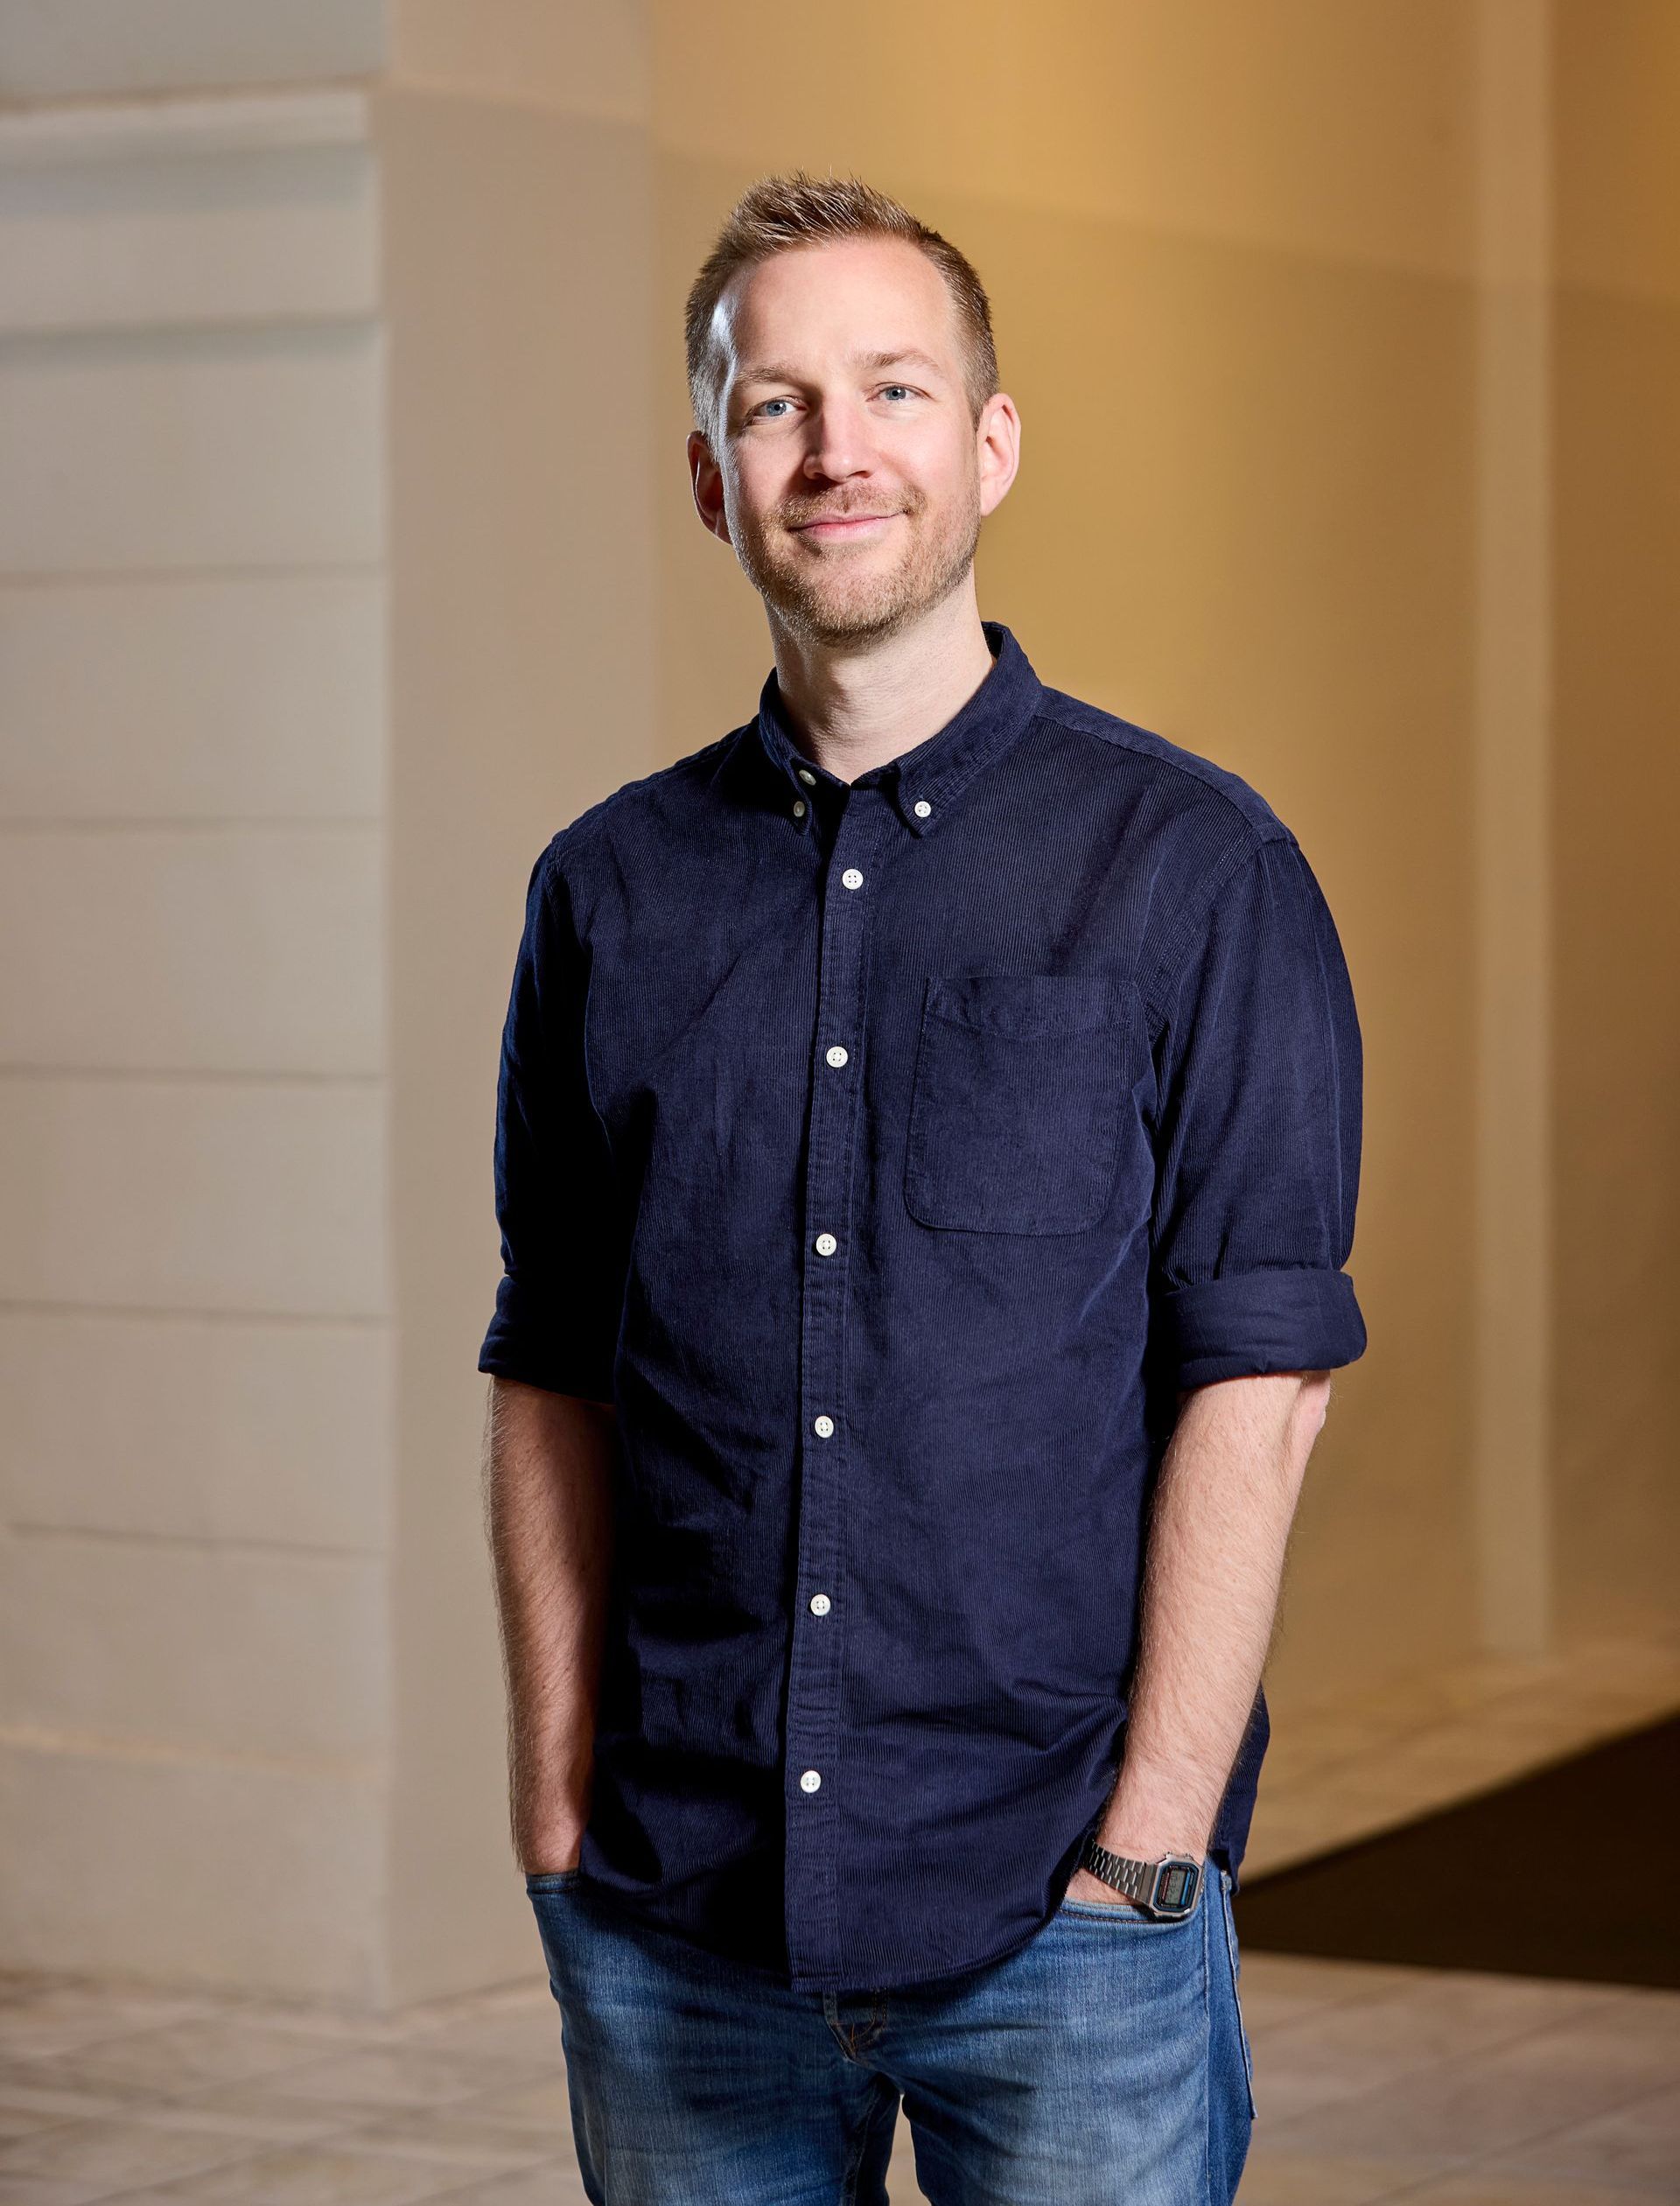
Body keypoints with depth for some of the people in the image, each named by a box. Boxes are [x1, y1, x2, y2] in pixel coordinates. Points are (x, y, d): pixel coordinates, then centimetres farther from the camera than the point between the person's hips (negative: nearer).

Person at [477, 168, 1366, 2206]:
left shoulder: (1194, 868, -2)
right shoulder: (611, 891, 8)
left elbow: (1257, 1386, -6)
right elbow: (551, 1382, 9)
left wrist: (1145, 1843, -11)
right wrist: (556, 1818, 2)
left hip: (1058, 1911, -3)